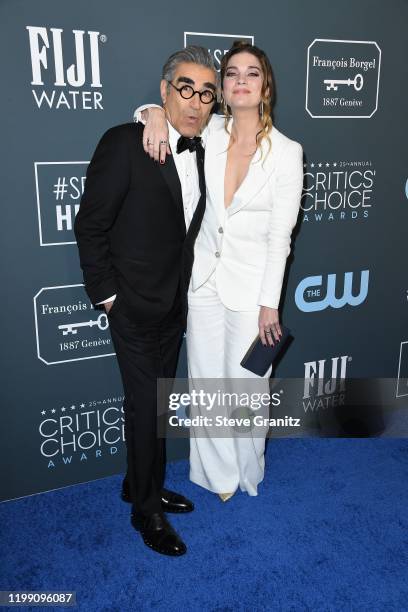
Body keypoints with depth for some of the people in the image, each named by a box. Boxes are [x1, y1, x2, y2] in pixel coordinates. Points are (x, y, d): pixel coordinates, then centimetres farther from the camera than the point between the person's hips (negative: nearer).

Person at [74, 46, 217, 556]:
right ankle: (146, 510, 25)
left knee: (156, 403, 19)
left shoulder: (201, 153, 5)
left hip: (175, 304, 7)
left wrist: (186, 291, 8)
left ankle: (144, 485, 39)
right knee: (145, 407, 4)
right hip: (135, 305, -6)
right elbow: (90, 226, -13)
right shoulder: (124, 143, -15)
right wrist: (107, 295, -11)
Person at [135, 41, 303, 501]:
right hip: (204, 278, 3)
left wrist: (270, 303, -9)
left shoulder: (286, 152, -9)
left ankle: (247, 472, 38)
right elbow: (152, 110, 11)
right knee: (206, 382, 13)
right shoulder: (209, 133, -1)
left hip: (251, 285, -3)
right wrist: (155, 113, -13)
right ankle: (216, 472, 36)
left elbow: (279, 236, -9)